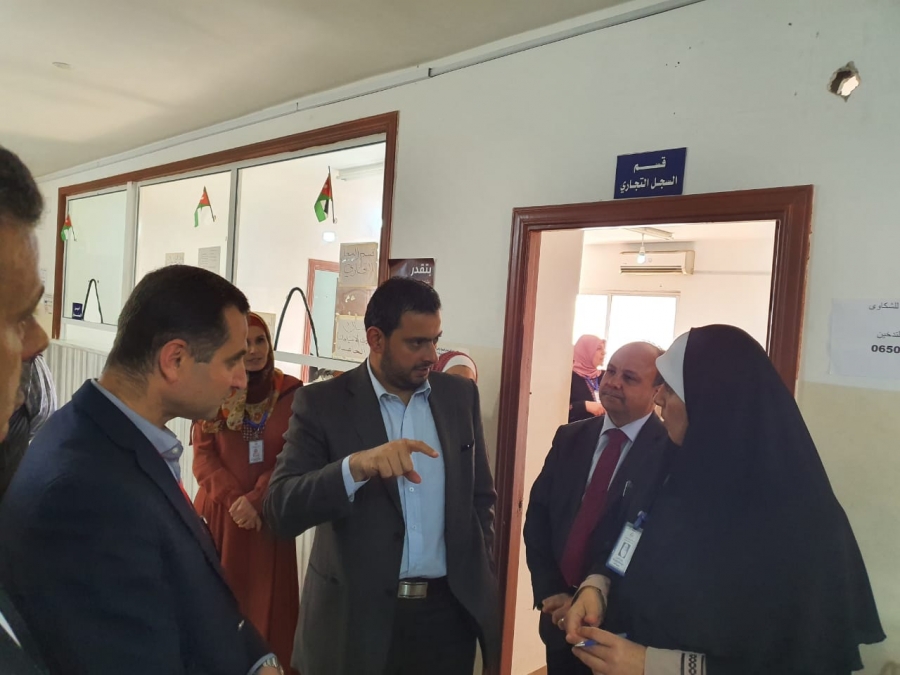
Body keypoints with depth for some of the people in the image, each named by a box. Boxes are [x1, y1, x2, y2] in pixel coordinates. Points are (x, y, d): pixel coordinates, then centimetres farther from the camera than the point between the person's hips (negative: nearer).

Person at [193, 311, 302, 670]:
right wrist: (233, 498, -15)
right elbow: (202, 456, -2)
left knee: (265, 597, 6)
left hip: (269, 516, -1)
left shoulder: (292, 393, -5)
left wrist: (256, 499, -16)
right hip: (219, 511, 1)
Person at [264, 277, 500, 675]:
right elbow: (280, 510, -17)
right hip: (357, 616, -2)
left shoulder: (461, 395, 2)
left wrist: (479, 575, 3)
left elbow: (481, 495, 10)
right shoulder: (322, 403, -9)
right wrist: (355, 466, -31)